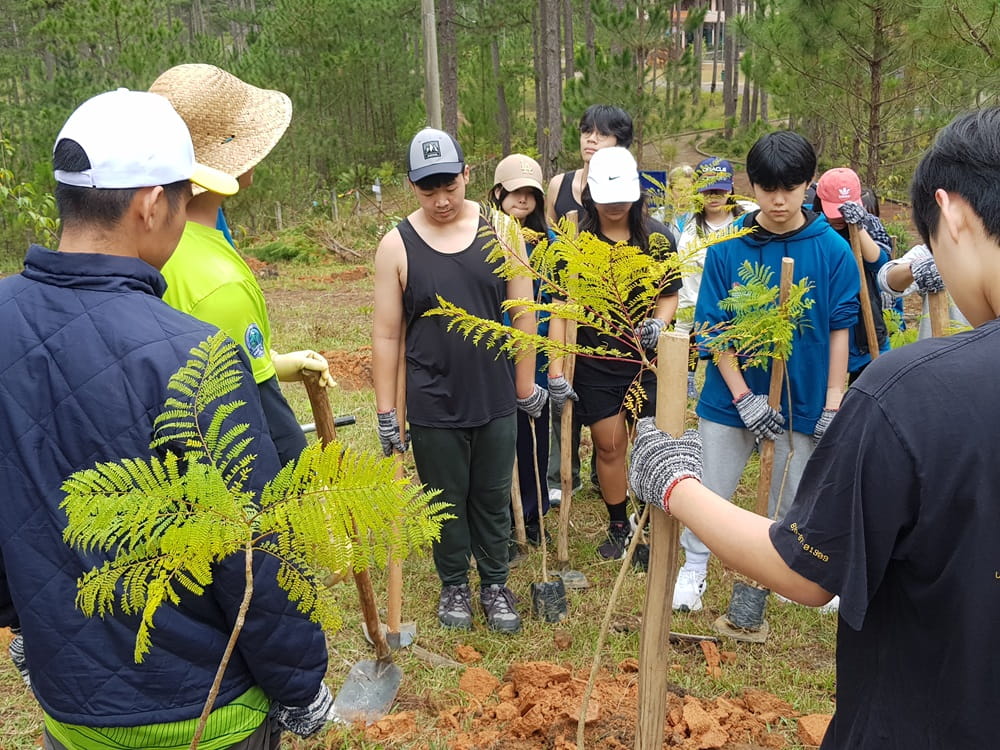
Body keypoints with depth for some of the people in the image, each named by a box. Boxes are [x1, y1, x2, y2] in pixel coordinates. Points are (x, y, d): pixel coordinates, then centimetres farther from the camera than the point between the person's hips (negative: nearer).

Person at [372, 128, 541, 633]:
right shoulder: (397, 245, -8)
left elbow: (523, 316, 1)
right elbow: (386, 335, -4)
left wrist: (526, 388, 4)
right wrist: (385, 412, -3)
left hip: (496, 401, 1)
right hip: (433, 404, -1)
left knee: (493, 498, 16)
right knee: (447, 502, 14)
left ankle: (495, 585, 35)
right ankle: (454, 586, 36)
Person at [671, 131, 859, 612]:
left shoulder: (832, 251, -7)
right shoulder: (727, 248, -8)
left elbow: (839, 331, -3)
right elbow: (712, 328, -7)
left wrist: (833, 403, -5)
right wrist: (744, 396, -13)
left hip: (803, 398, 1)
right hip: (731, 396, 0)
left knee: (791, 498, 15)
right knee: (710, 492, 11)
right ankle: (694, 568, 31)